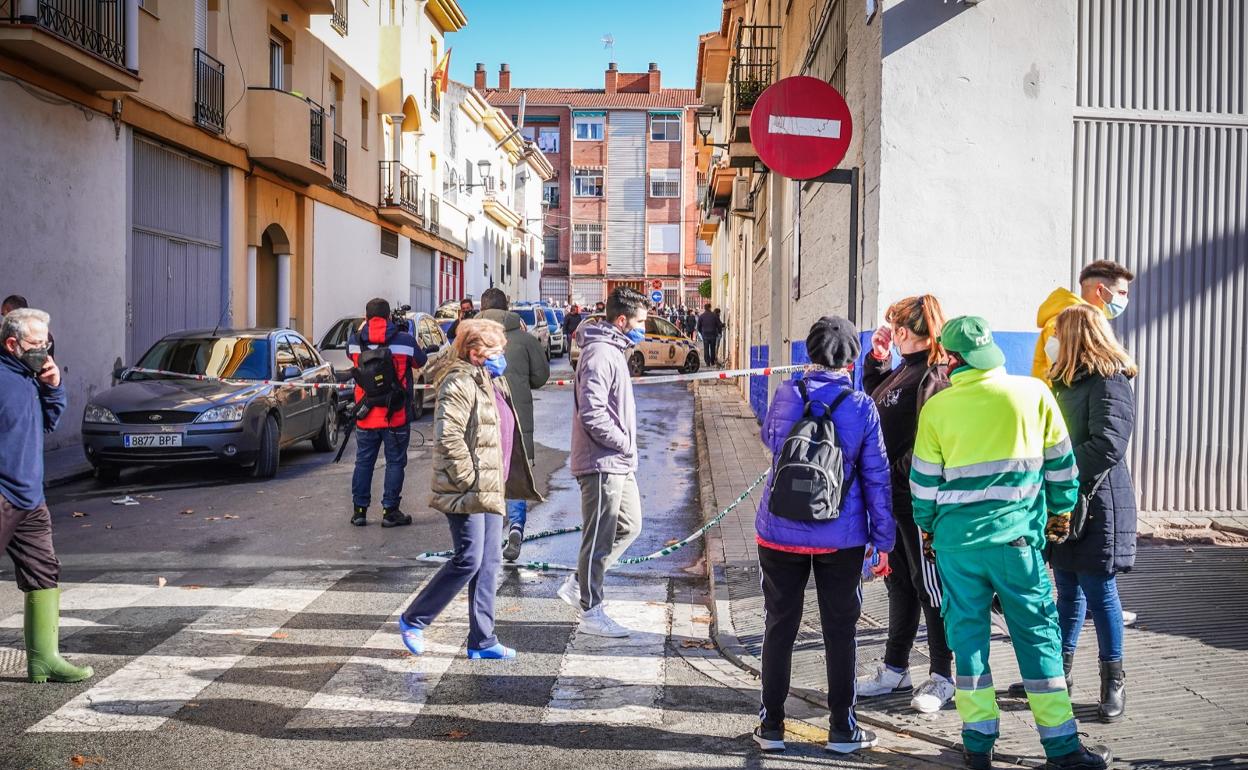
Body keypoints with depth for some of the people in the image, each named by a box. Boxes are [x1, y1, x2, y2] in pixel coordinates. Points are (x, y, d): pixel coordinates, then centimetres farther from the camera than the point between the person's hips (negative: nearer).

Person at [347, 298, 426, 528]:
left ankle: (359, 510, 17)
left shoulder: (355, 341, -2)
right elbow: (420, 362, 8)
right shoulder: (405, 340, -9)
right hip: (396, 416, -3)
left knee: (363, 461, 13)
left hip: (365, 415, 3)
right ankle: (390, 511, 5)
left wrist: (361, 327, 26)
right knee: (395, 462, 5)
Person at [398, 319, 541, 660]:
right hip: (467, 492, -10)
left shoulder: (493, 383, 17)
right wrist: (469, 480, -20)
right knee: (468, 560, -7)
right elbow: (448, 437, -23)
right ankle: (413, 620, 10)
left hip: (490, 491, 10)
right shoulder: (459, 384, -14)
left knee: (489, 563, 9)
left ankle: (482, 641, 15)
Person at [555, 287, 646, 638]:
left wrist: (626, 445, 12)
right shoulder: (600, 354, -18)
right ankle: (591, 613, 9)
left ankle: (579, 582, 25)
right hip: (602, 463, -10)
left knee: (629, 525, 17)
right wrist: (624, 442, -15)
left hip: (619, 463, 10)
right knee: (599, 538, -1)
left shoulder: (614, 351, 15)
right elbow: (592, 414, -25)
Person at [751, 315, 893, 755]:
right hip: (840, 538, -1)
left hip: (781, 533, 1)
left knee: (780, 627, 11)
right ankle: (841, 728, 19)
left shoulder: (787, 394, -4)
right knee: (840, 631, 11)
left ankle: (771, 726, 18)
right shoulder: (862, 406, -8)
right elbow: (876, 478, -5)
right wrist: (882, 541, 1)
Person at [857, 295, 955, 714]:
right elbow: (874, 397, 27)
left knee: (929, 584, 3)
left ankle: (942, 675, 17)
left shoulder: (932, 376, -18)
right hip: (893, 495, 10)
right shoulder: (906, 370, 11)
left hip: (917, 498, -10)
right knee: (899, 582, 17)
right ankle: (895, 669, 29)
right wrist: (876, 357, 16)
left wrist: (896, 474, -22)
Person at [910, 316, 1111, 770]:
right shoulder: (1033, 393, -2)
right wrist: (1061, 510, 22)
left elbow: (924, 482, 4)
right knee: (1038, 634, 7)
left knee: (968, 634, 9)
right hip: (1017, 537, 0)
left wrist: (927, 527, 20)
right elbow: (1060, 462, 7)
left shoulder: (937, 408, -2)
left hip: (957, 540, 1)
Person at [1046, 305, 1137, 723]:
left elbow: (1108, 445, -24)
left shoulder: (1109, 384, -13)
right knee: (1068, 590, 14)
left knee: (1099, 592, 1)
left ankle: (1113, 680, 14)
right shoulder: (1068, 382, 14)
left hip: (1097, 504, -8)